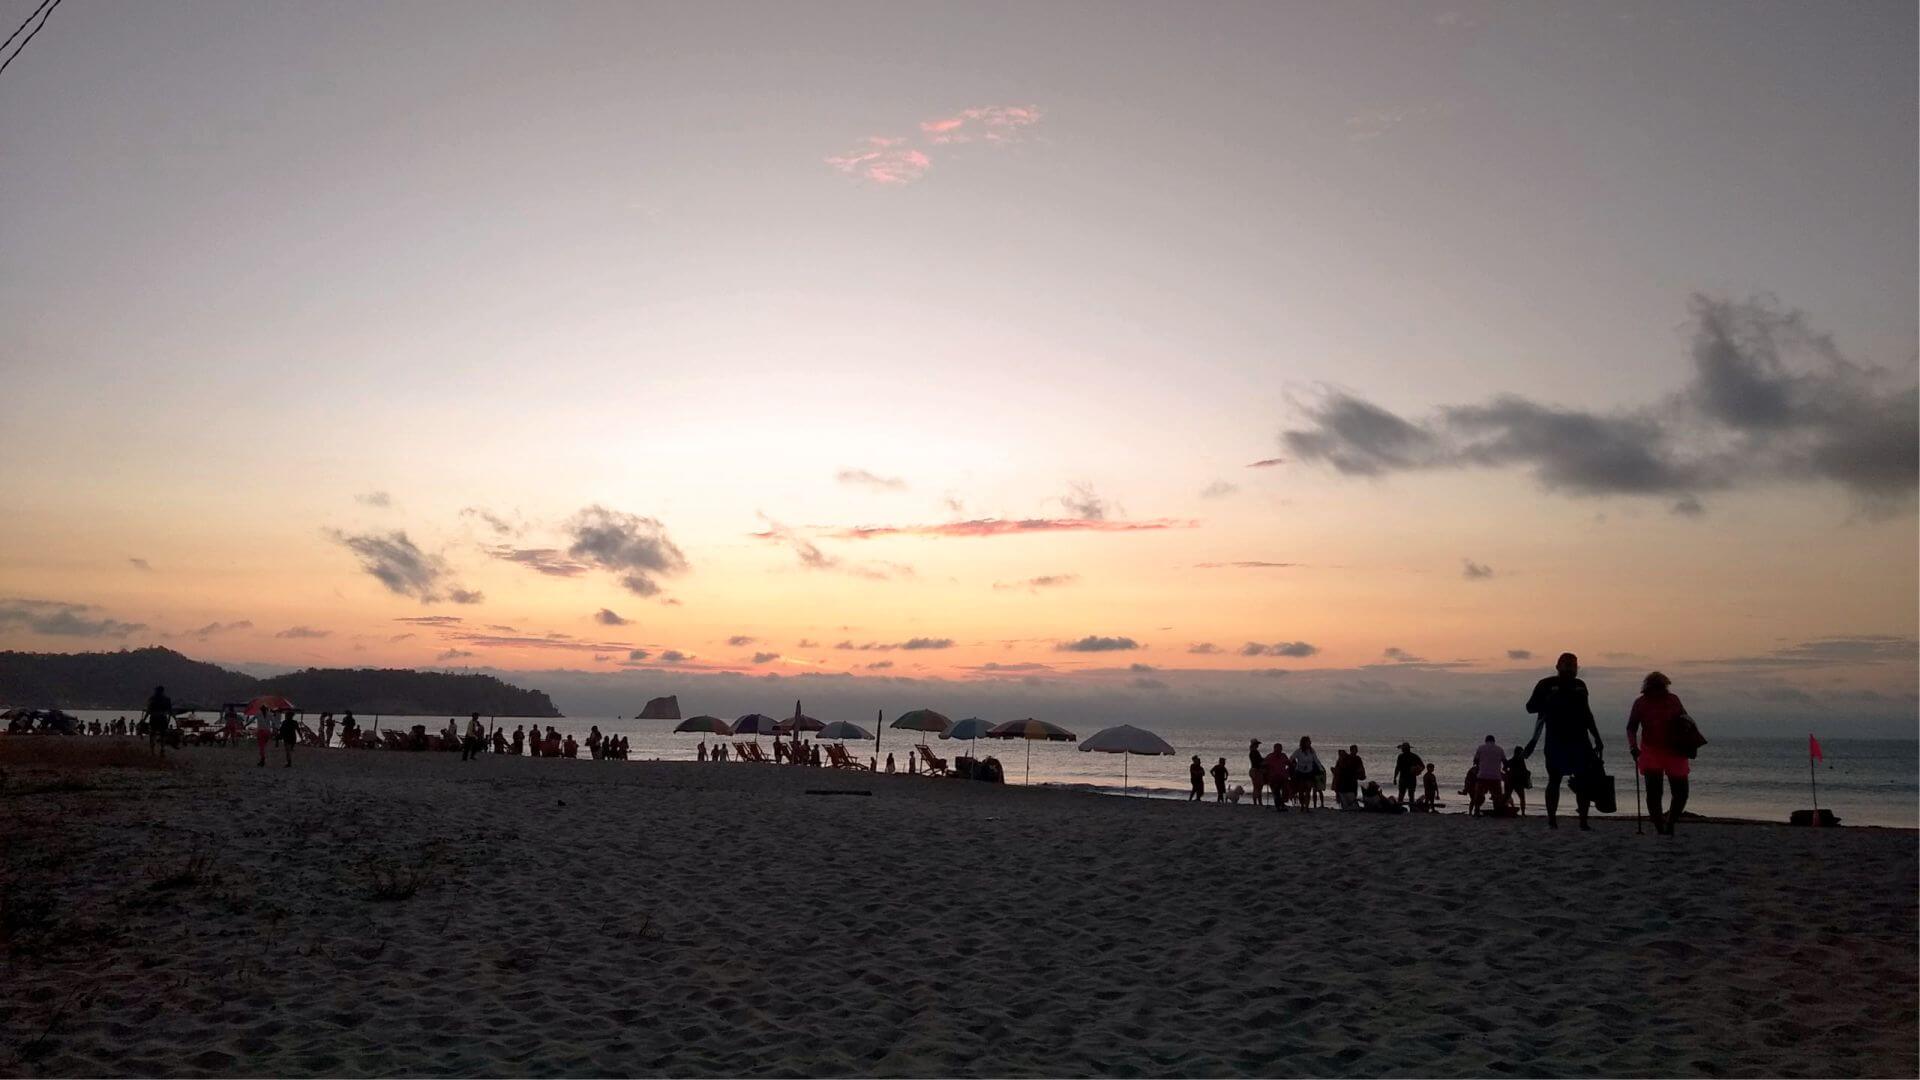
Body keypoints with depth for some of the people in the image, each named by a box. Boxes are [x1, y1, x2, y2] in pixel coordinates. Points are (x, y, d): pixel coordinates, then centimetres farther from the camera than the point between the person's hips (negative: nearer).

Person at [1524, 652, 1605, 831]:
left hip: (1579, 740, 4)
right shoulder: (1546, 684, 0)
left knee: (1583, 781, -2)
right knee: (1554, 779, -2)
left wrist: (1596, 737, 21)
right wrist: (1548, 700, -21)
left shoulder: (1580, 686, 14)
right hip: (1556, 741, -4)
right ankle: (1552, 821, 3)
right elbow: (1530, 707, -3)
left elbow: (1586, 712, 23)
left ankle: (1583, 821, 2)